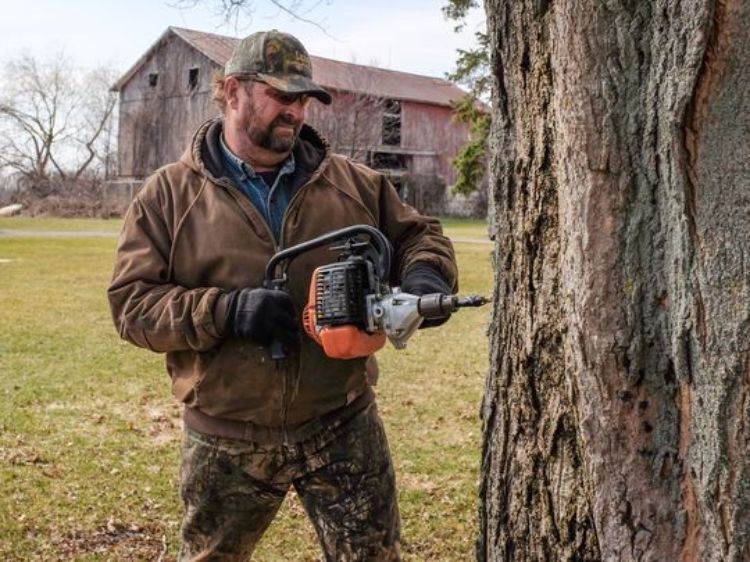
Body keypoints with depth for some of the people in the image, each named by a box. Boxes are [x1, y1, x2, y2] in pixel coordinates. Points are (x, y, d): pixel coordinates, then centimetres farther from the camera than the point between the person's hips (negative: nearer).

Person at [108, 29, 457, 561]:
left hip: (342, 426, 1)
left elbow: (418, 234, 13)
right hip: (226, 440, -1)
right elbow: (131, 301, -7)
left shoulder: (354, 183, 5)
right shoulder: (169, 194, -2)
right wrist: (226, 310, -23)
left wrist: (424, 275, -12)